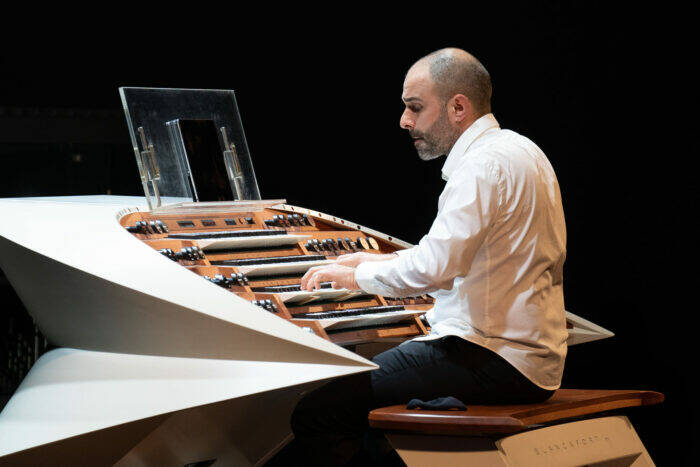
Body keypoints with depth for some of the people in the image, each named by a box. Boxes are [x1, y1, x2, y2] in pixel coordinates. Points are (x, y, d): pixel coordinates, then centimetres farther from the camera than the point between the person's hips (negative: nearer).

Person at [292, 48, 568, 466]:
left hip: (495, 361, -11)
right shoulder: (517, 150, 18)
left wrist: (357, 275, -8)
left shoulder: (483, 165, -15)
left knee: (317, 413, -17)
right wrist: (385, 262, 26)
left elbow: (433, 269, -25)